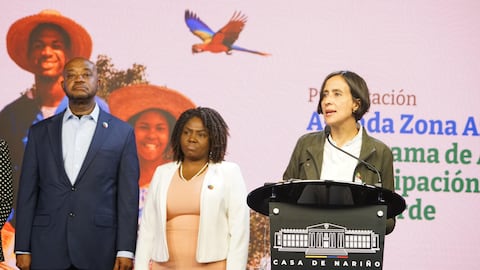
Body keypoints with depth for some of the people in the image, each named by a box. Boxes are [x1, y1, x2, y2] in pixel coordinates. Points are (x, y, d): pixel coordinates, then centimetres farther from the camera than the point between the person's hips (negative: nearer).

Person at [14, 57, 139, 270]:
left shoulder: (122, 132, 5)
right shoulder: (40, 132, 11)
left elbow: (128, 195, 1)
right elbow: (27, 192, 9)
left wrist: (125, 250, -5)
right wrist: (23, 249, 2)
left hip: (100, 251, -1)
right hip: (47, 250, 2)